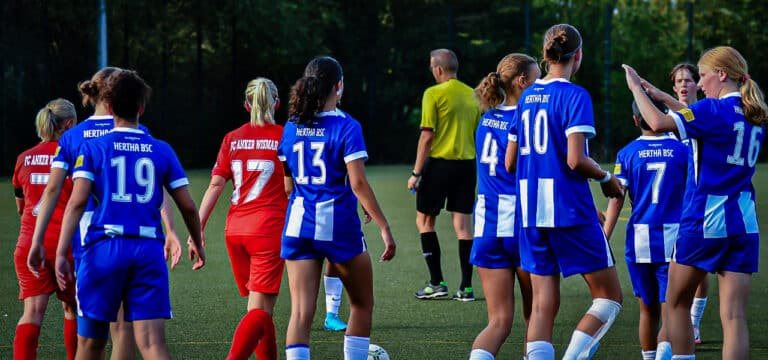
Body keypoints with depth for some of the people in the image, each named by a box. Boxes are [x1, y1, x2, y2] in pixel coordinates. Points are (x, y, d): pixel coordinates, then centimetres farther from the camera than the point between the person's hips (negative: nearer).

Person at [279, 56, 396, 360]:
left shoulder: (291, 127, 6)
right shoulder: (346, 126, -9)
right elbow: (358, 183, -15)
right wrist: (384, 227, -12)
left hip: (298, 223, 4)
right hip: (337, 224, -4)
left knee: (301, 312, -1)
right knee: (362, 304, 15)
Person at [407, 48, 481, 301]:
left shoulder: (434, 94, -9)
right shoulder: (471, 95, 9)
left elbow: (427, 136, -13)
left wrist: (416, 173, -8)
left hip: (440, 163, -5)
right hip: (467, 164, 5)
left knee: (424, 220, 8)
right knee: (463, 224, 5)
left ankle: (437, 282, 3)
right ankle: (466, 287, 2)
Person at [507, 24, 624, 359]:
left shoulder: (527, 96, 10)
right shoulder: (575, 96, -10)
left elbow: (510, 162, 13)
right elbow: (575, 159, -19)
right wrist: (607, 178, -2)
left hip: (531, 213, 6)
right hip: (570, 210, -6)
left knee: (543, 304, 6)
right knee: (609, 296, 4)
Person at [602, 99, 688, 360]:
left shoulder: (627, 153, 1)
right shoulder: (681, 150, 1)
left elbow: (616, 199, -5)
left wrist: (603, 240, -4)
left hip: (640, 239, 1)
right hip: (673, 240, -1)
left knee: (648, 310, 16)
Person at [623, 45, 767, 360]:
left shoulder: (714, 110, -12)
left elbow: (658, 123, -23)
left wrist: (636, 87, -8)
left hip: (704, 223, -6)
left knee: (677, 304, 12)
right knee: (734, 316, -2)